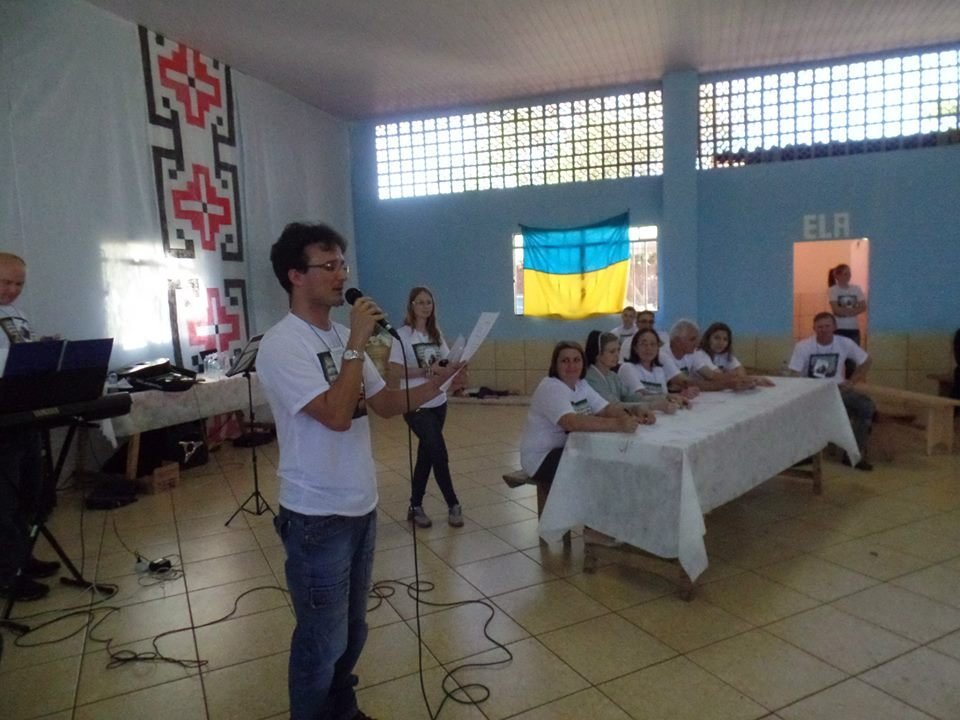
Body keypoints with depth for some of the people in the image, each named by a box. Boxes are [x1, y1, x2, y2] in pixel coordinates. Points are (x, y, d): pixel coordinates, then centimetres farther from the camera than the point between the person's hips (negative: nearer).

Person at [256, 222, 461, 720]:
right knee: (322, 641, 8)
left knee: (351, 631, 24)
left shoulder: (343, 337, 6)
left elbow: (386, 404, 10)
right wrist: (357, 344, -23)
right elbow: (336, 415, -28)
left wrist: (434, 385, -6)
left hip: (361, 507, 8)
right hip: (318, 517, -8)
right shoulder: (281, 345, -19)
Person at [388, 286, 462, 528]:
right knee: (439, 454, -8)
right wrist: (424, 371, -22)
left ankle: (416, 506, 25)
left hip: (438, 402, 6)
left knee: (427, 454, 12)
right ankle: (453, 505, 8)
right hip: (416, 405, -6)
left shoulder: (436, 334, 9)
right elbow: (394, 371, -14)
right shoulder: (403, 335, -9)